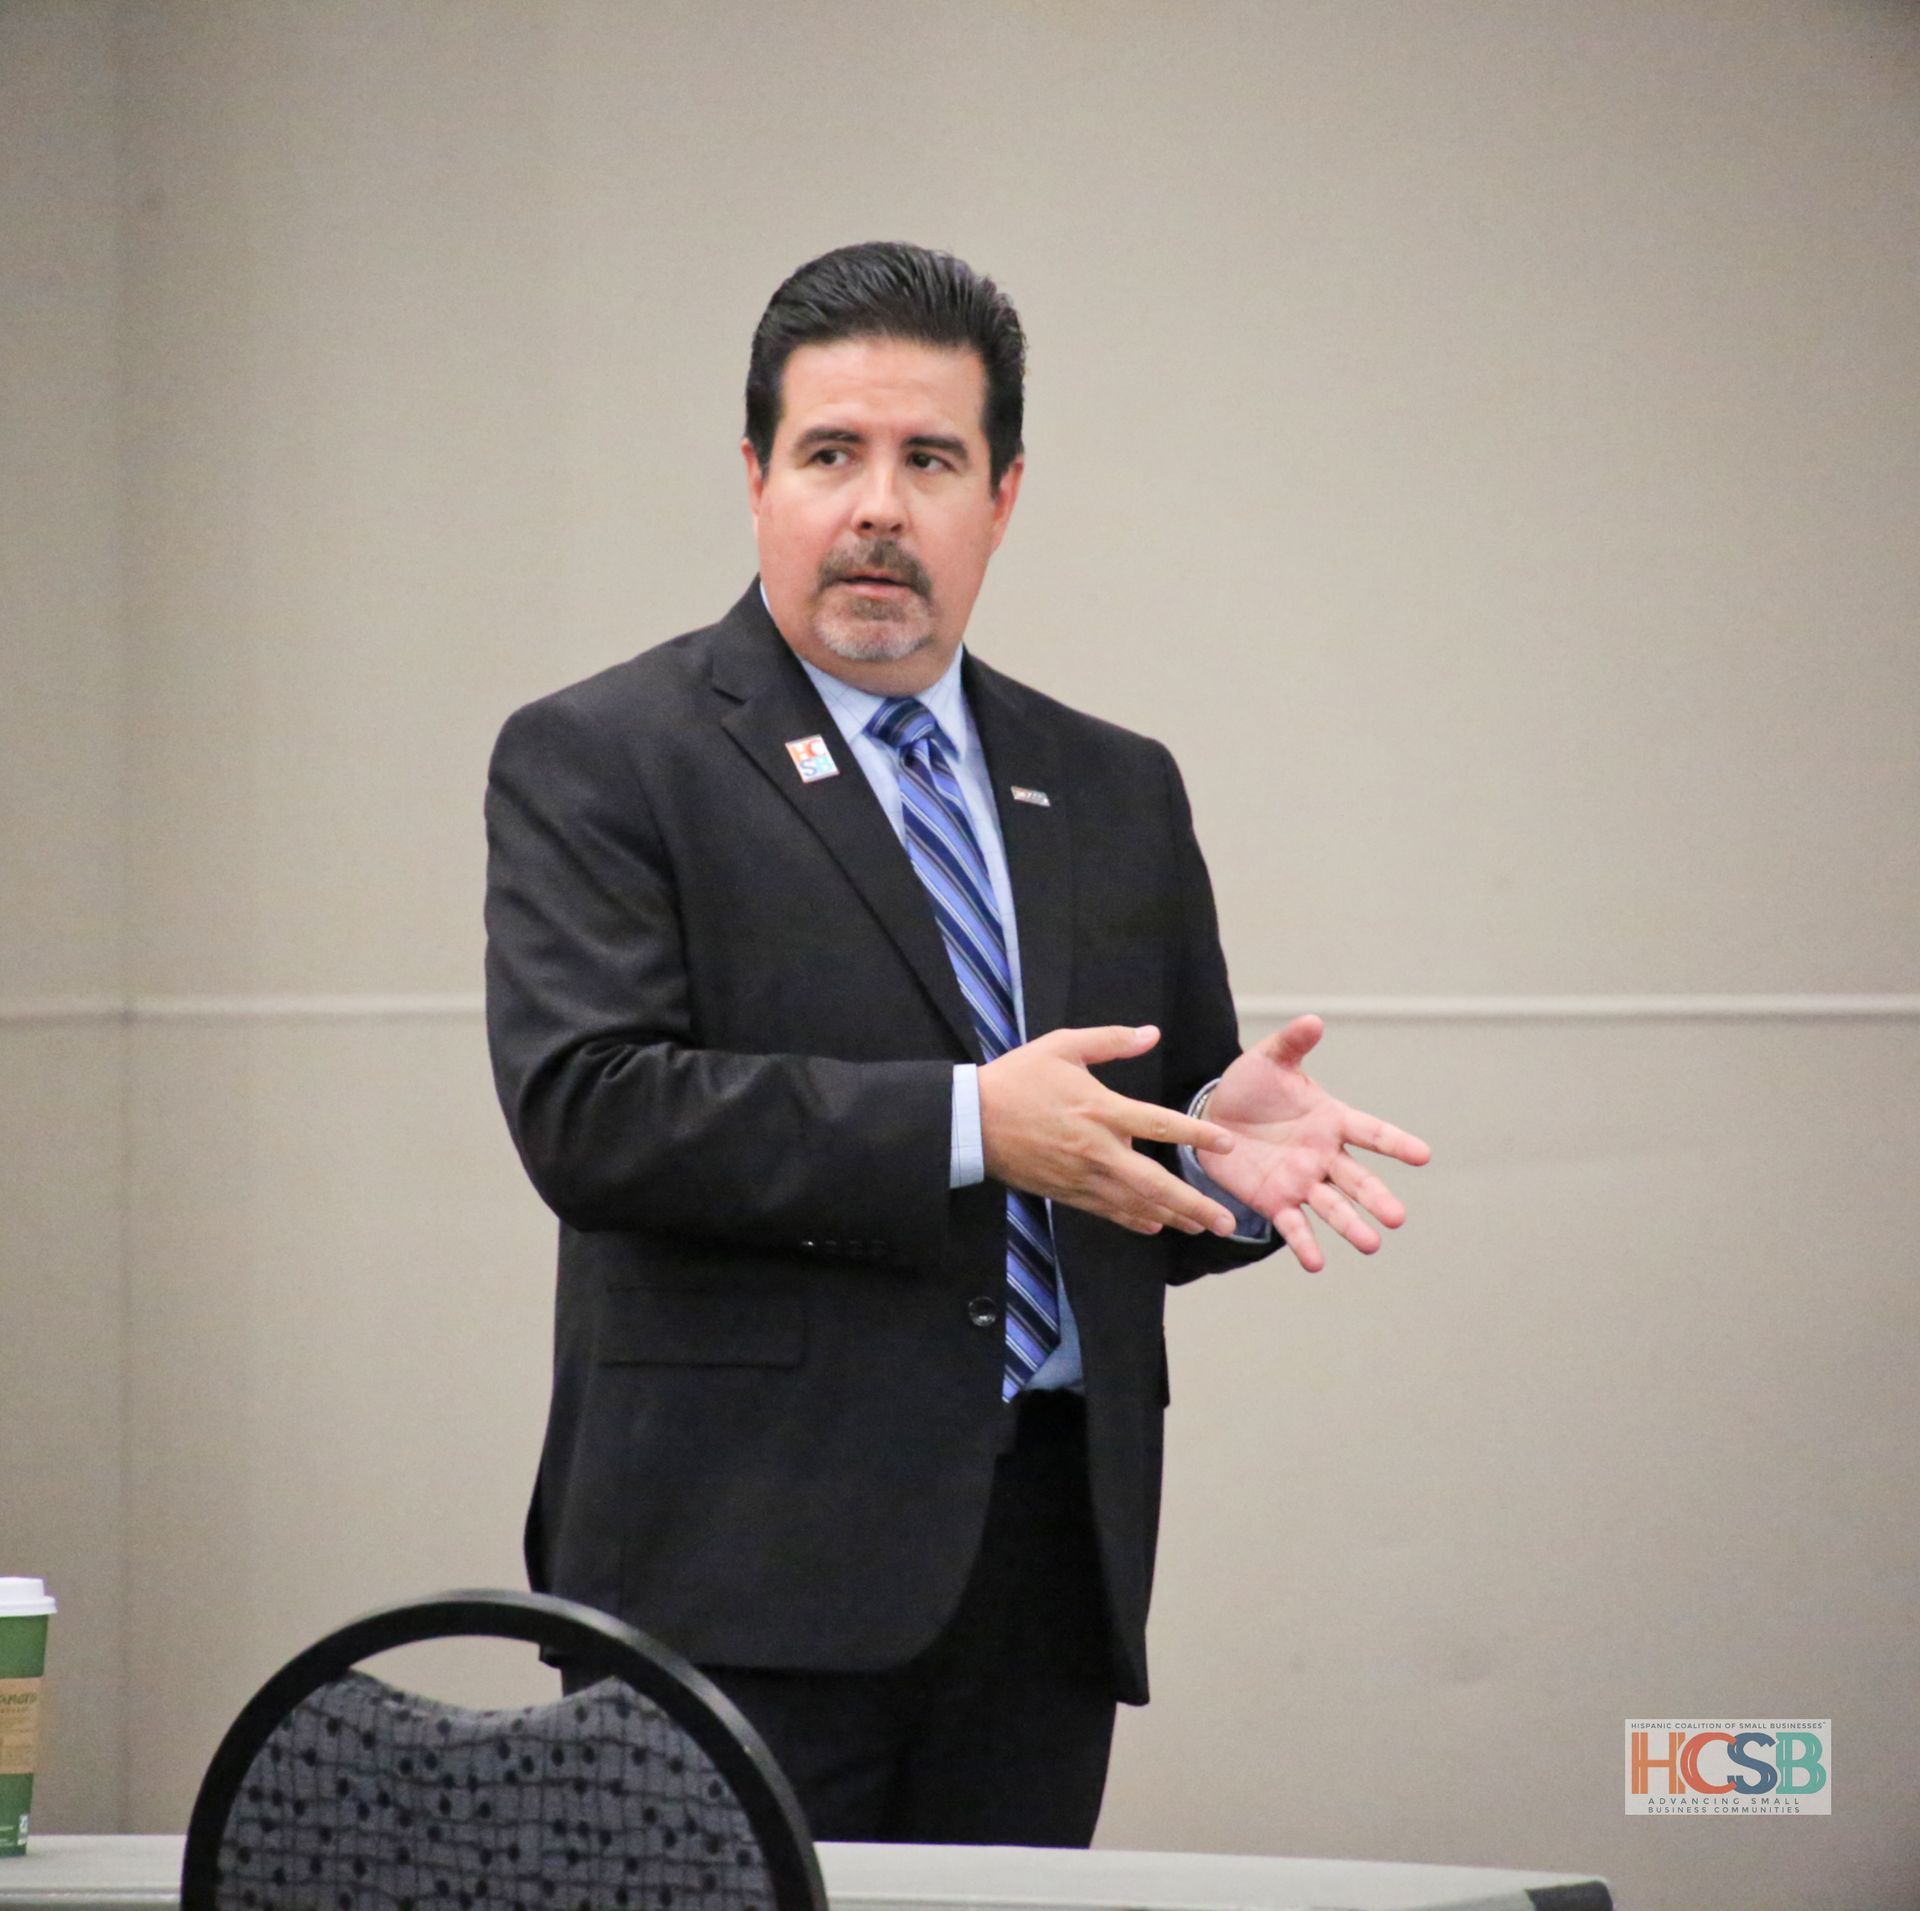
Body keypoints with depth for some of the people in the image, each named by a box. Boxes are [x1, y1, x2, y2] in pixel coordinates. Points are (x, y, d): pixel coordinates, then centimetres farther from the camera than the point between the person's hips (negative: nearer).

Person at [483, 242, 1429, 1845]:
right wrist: (963, 1124, -18)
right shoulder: (596, 763, 1)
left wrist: (1221, 1151, -3)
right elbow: (589, 1111, -13)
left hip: (1050, 1569, 5)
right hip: (750, 1568, -5)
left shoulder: (1117, 794, 18)